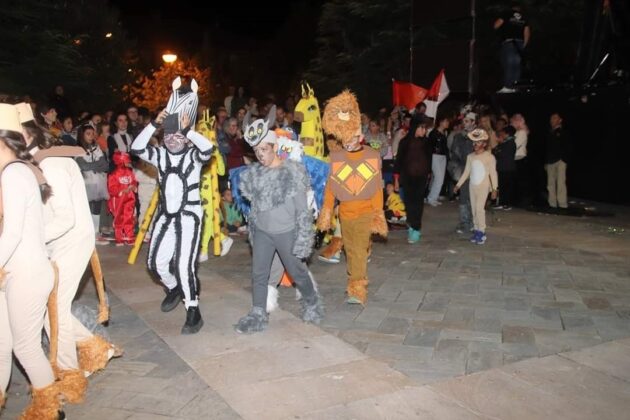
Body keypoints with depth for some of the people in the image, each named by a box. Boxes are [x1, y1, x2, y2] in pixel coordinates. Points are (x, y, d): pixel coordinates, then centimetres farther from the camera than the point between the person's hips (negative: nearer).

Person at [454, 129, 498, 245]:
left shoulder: (489, 157, -9)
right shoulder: (470, 156, 5)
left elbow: (493, 173, -7)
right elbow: (466, 172, 11)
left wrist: (494, 188, -10)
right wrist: (458, 184, 8)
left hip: (483, 186, -5)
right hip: (472, 186, 5)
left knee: (479, 208, -14)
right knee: (474, 209, 6)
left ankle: (481, 232, -7)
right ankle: (476, 230, 14)